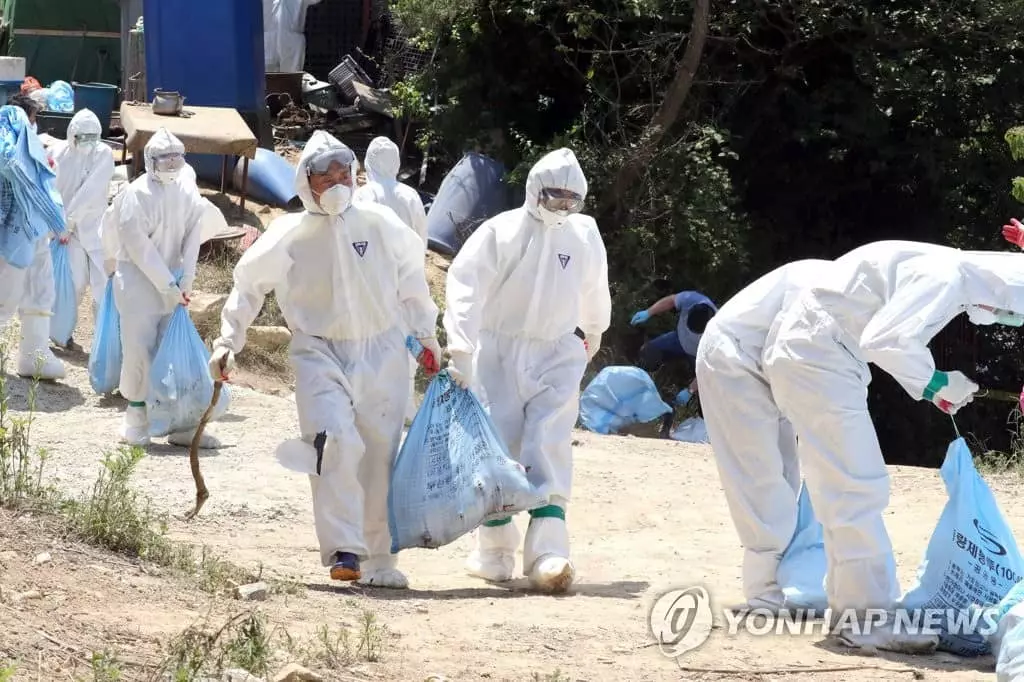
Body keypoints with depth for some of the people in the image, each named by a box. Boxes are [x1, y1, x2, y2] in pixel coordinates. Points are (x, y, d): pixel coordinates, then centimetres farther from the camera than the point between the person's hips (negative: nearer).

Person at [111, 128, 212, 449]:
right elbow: (140, 247, -15)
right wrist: (167, 286, -15)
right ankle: (136, 420, 8)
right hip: (138, 281, -5)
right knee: (139, 352, -6)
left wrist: (185, 282, -7)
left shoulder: (187, 191, 1)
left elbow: (192, 237, 1)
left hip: (171, 281, 5)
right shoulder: (137, 195, -15)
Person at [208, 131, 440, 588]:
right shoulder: (288, 237, -4)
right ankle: (343, 550, -22)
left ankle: (380, 560, 17)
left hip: (382, 352, 2)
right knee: (336, 443, -24)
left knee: (380, 457, 5)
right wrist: (228, 341, 3)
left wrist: (426, 335, 22)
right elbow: (248, 287, 9)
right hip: (320, 354, -2)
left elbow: (410, 279, 16)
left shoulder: (380, 224, 0)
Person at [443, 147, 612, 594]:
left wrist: (592, 335, 36)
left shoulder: (584, 236, 2)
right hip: (498, 352, -2)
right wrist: (460, 351, -28)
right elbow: (466, 287, -19)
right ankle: (494, 548, 15)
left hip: (557, 354, 2)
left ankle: (548, 553, -24)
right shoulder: (500, 233, -10)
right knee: (498, 446, -2)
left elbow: (593, 290, 21)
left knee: (549, 445, -14)